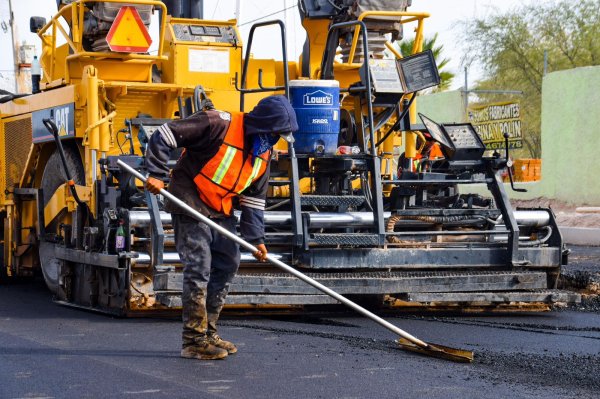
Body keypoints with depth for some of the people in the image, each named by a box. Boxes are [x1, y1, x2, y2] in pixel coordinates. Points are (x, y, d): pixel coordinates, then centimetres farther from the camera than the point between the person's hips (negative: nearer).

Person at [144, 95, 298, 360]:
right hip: (190, 206, -9)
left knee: (228, 264, 10)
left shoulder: (264, 152, 4)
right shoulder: (218, 124, -22)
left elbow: (255, 198, 10)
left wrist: (256, 238, 4)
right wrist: (156, 175, -25)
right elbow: (163, 137, -22)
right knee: (198, 269, -11)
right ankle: (194, 341, -5)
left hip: (221, 212, 9)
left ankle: (208, 333, 22)